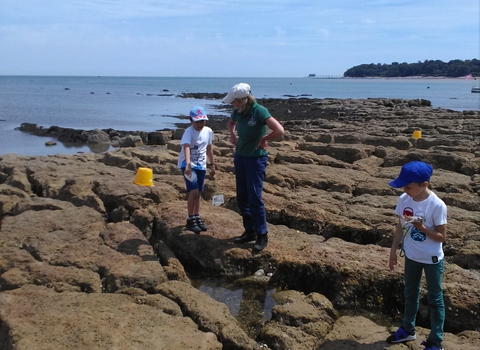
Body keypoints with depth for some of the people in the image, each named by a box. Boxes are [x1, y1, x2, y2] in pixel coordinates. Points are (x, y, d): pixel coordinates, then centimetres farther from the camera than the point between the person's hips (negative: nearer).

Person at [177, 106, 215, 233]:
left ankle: (197, 217, 25)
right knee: (193, 191, -15)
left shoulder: (208, 131, 1)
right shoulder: (189, 132, -18)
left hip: (201, 165, 6)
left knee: (198, 193, 12)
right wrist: (188, 164, -47)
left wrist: (212, 164, 17)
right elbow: (186, 147, -33)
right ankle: (190, 219, -1)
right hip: (188, 164, -6)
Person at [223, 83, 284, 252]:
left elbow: (279, 130, -30)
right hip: (240, 157, 7)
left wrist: (263, 139, -16)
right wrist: (232, 135, 6)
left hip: (256, 159, -7)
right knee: (242, 197, 11)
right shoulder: (238, 111, 0)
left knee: (254, 198, -7)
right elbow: (231, 122, 24)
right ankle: (250, 231, 25)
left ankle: (262, 235, 6)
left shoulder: (259, 111, -21)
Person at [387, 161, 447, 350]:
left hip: (432, 259, -5)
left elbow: (442, 236, -18)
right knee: (410, 294, 22)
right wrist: (393, 250, 5)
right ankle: (407, 329, 42)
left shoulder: (437, 205, -25)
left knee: (435, 298, 11)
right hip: (411, 256, 5)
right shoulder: (404, 199, -11)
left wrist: (421, 227, -32)